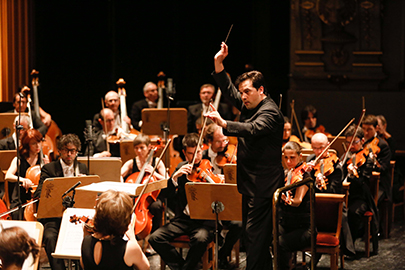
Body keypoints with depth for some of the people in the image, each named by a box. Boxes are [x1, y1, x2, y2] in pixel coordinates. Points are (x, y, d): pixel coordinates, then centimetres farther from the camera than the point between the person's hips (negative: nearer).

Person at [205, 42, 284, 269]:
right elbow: (228, 89, 21)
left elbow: (252, 129, -34)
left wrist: (224, 124, -48)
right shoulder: (250, 106, 13)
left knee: (255, 234, -12)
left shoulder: (270, 112, -15)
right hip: (250, 183, 10)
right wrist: (219, 63, 9)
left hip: (263, 186, -10)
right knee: (252, 234, 14)